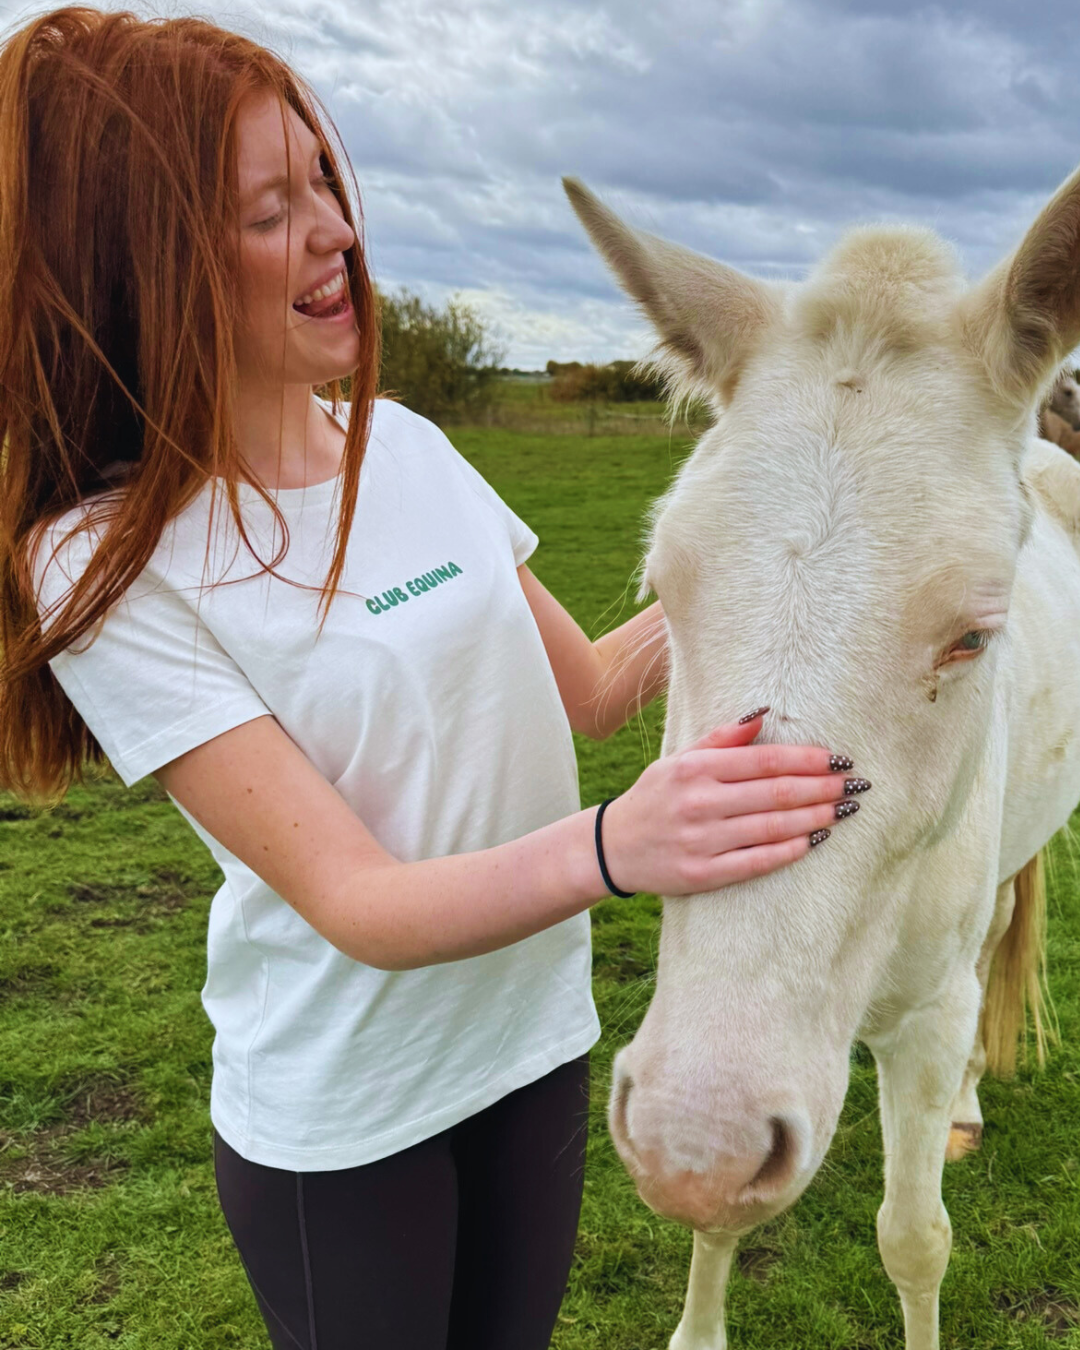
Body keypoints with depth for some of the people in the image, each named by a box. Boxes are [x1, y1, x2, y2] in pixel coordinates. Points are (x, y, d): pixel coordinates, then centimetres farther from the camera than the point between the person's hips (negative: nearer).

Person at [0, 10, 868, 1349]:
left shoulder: (407, 446, -4)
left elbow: (581, 689, 5)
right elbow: (357, 905, -26)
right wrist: (613, 848, -43)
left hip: (538, 1035, 5)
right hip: (338, 1122, -4)